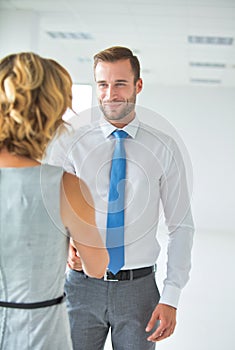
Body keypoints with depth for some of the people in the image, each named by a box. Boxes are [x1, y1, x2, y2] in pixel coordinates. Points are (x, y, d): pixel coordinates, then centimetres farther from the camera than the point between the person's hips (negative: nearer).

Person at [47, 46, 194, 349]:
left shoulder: (164, 149, -2)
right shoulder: (69, 144, -2)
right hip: (82, 285, 0)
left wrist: (171, 299, -7)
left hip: (139, 288, 0)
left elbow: (182, 227, -1)